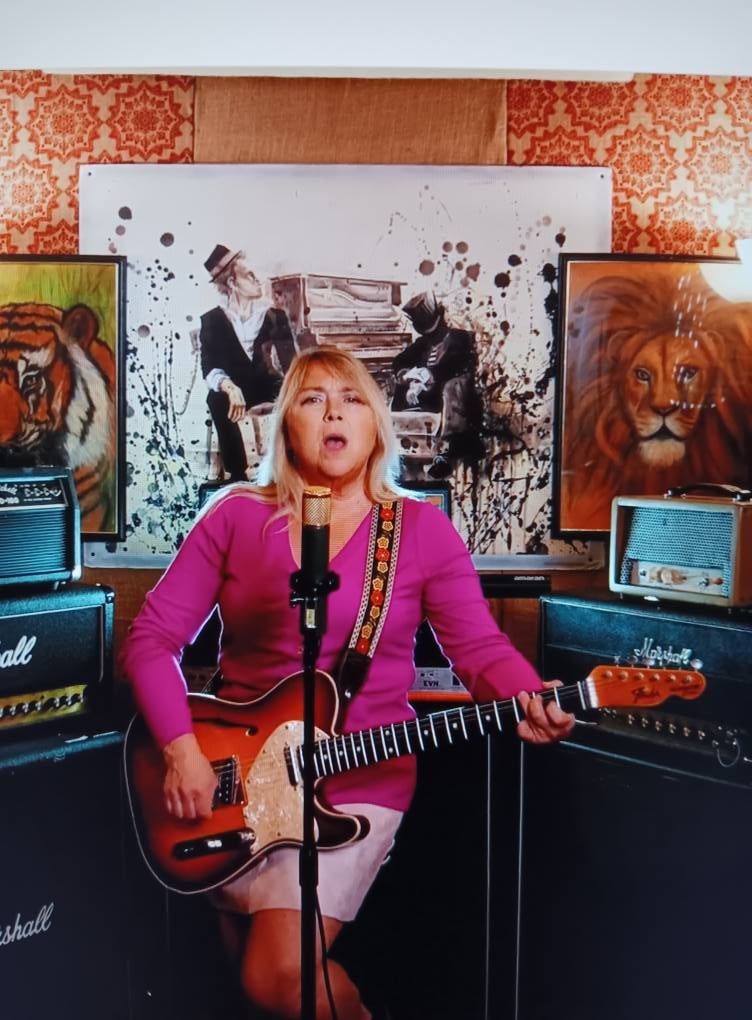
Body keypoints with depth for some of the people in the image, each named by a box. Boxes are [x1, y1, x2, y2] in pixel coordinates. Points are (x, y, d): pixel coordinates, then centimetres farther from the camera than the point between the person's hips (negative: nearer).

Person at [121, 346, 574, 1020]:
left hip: (362, 774, -2)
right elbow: (153, 637, 1)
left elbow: (481, 646, -2)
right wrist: (181, 750, -10)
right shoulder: (236, 516, 1)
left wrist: (530, 702, -23)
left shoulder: (423, 529, -1)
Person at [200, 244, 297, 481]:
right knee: (218, 399, -36)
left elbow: (291, 360, 1)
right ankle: (237, 474, -30)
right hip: (233, 390, -1)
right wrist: (230, 387, -29)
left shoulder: (275, 316, 10)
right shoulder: (212, 320, 5)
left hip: (269, 389, 2)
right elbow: (210, 367, -7)